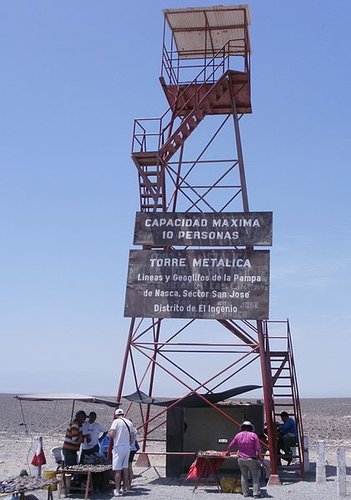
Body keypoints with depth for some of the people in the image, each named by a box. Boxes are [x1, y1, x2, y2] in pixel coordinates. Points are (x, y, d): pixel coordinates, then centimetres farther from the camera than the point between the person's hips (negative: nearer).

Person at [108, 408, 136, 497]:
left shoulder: (116, 421, -9)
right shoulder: (129, 422, 9)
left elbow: (112, 434, -16)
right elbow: (133, 437, 12)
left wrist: (109, 433, 5)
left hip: (118, 447, -6)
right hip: (127, 447, 6)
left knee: (117, 469, -3)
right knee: (125, 468, 15)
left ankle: (117, 490, -4)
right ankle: (125, 487, 23)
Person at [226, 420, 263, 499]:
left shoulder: (238, 435, 4)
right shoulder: (253, 435, -6)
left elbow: (231, 446, 15)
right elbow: (258, 449, -10)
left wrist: (228, 452, 33)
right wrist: (260, 457, 3)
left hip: (241, 459, 3)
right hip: (251, 459, -3)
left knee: (244, 476, 15)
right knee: (255, 476, 4)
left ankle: (245, 493, 15)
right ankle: (256, 493, -3)